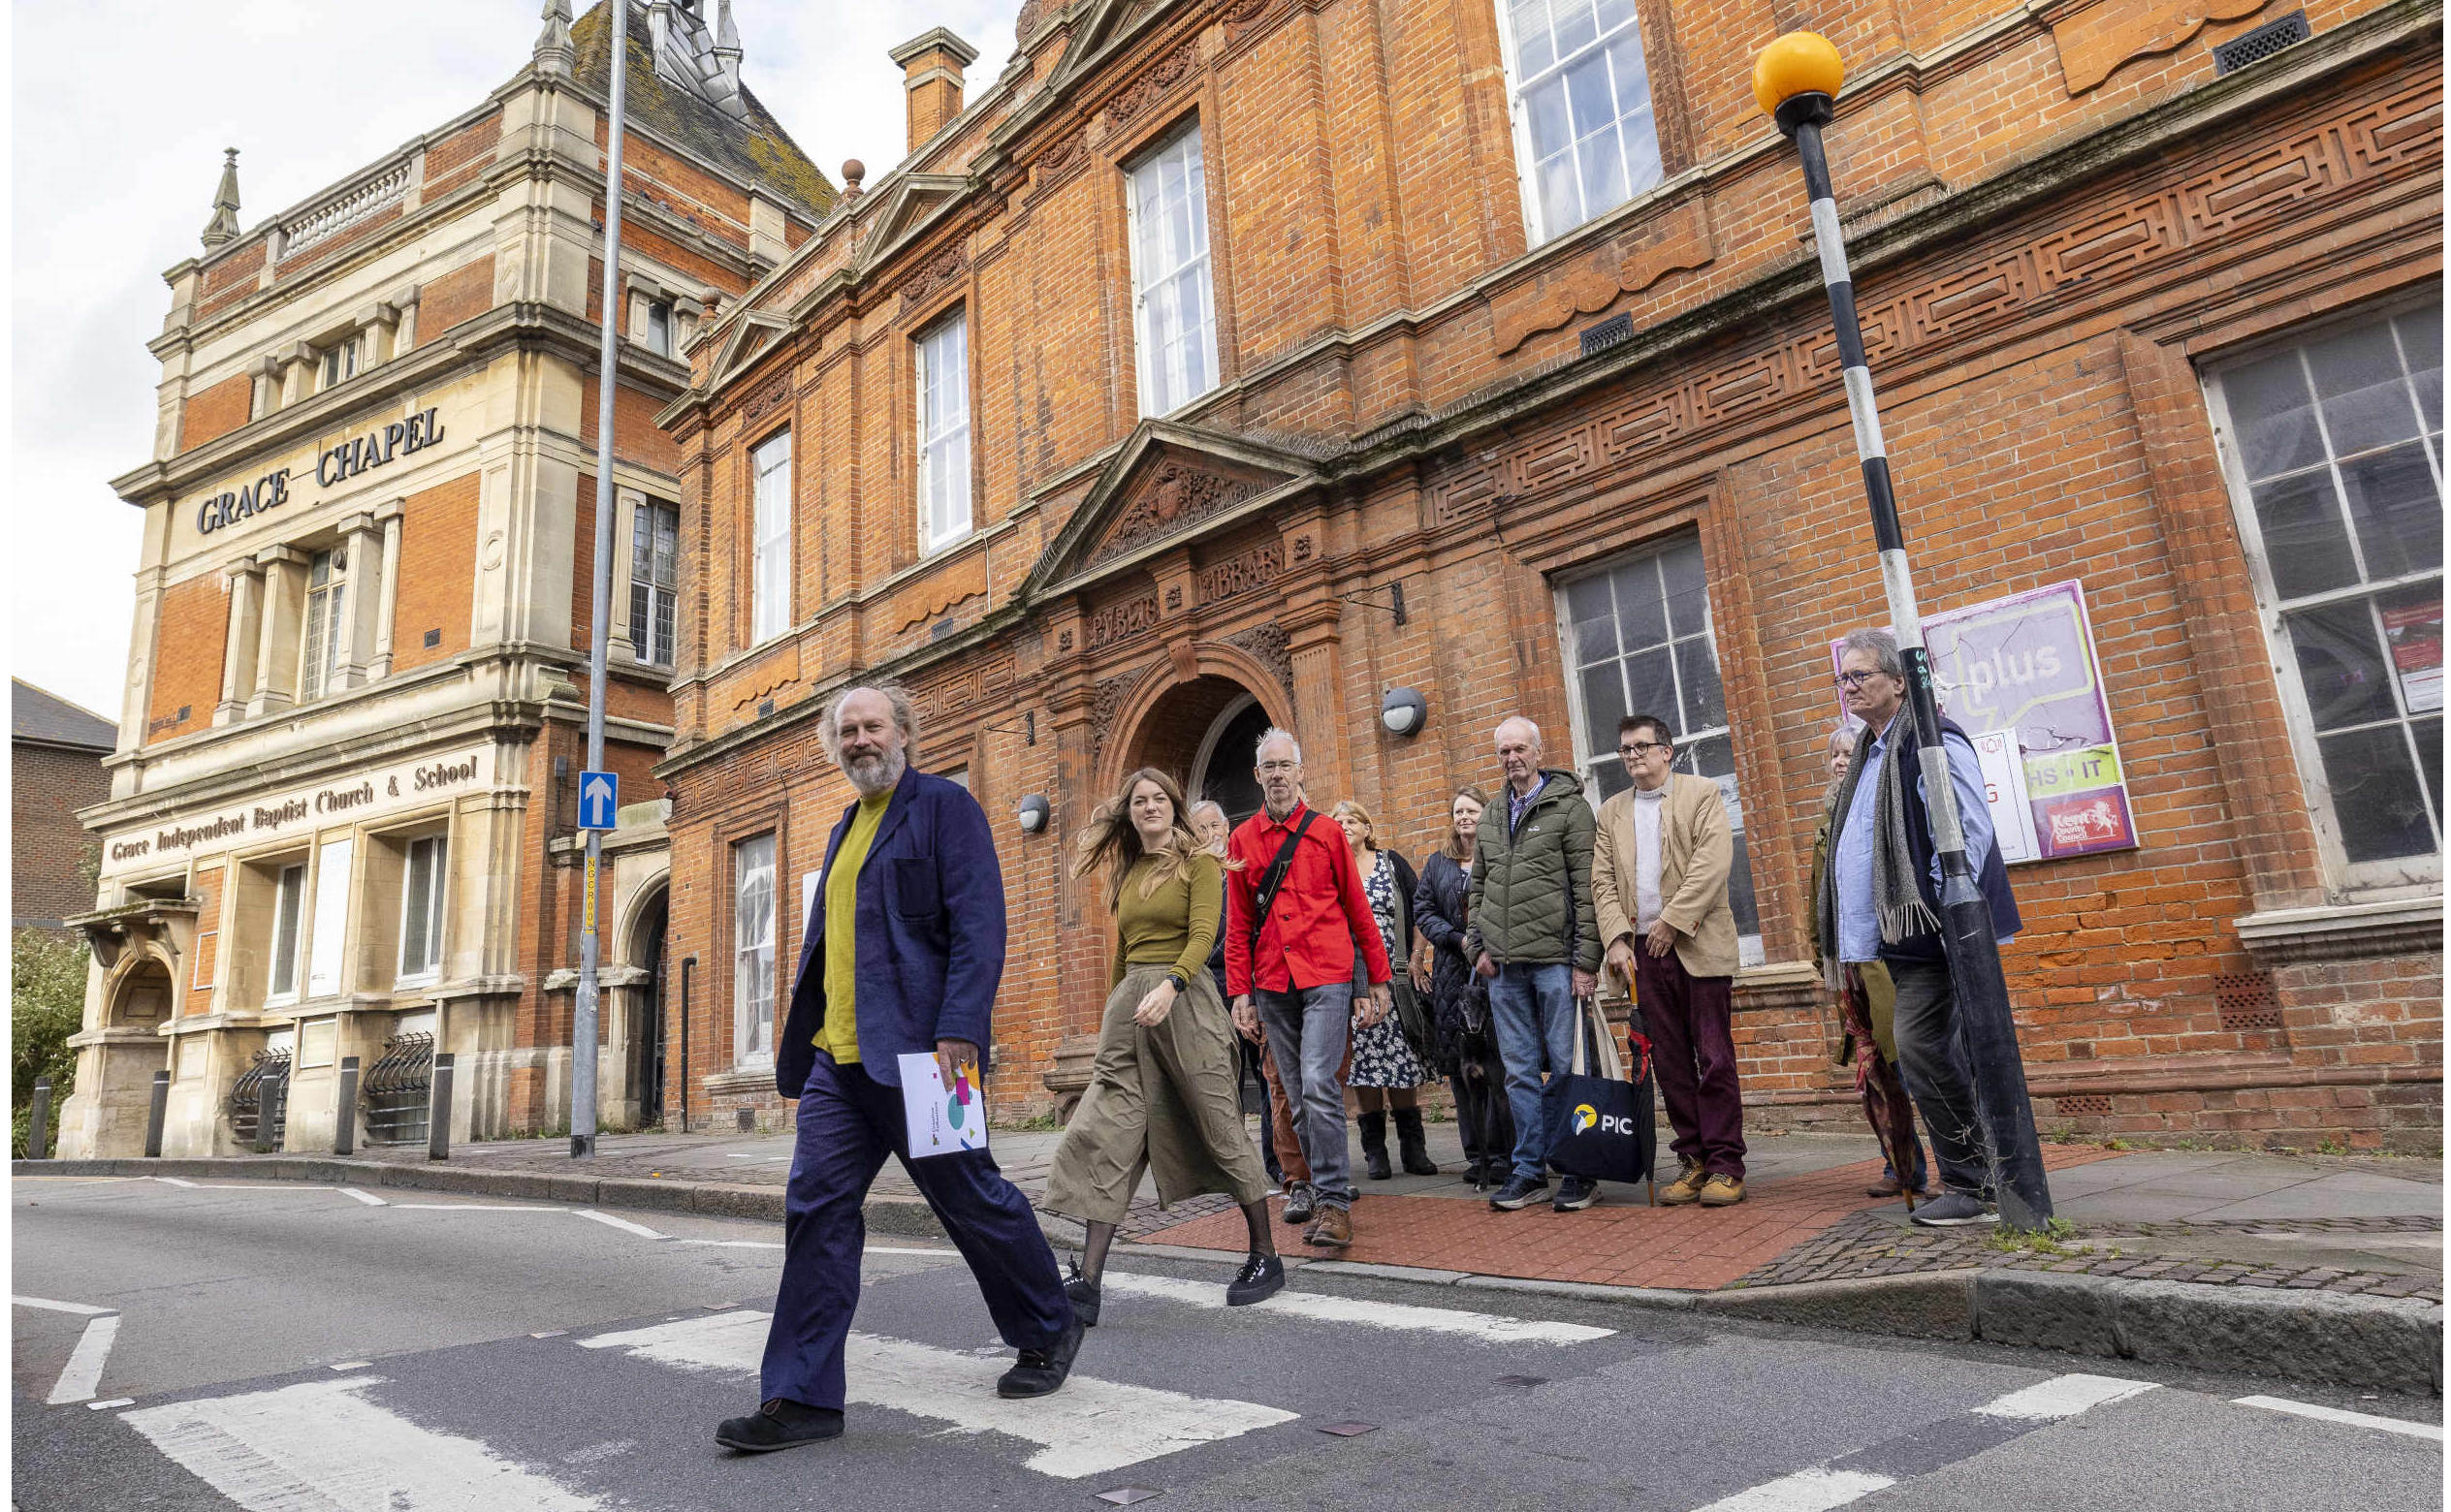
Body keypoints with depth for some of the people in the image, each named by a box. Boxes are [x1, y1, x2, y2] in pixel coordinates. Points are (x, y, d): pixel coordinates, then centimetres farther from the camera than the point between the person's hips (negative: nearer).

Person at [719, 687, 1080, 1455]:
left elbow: (979, 925, -14)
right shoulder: (845, 828, 19)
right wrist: (800, 1035, 19)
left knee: (971, 1198, 5)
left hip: (916, 1050, -7)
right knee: (816, 1205, 1)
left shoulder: (945, 806, -5)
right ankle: (804, 1397, 10)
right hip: (839, 1057, 7)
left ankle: (1049, 1332, 27)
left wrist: (958, 1032, -23)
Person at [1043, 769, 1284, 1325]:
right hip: (1128, 1005, 6)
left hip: (1184, 1000, -5)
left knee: (1220, 1126, 2)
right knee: (1107, 1134, -4)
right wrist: (1114, 1009, 22)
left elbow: (1202, 936, -12)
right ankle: (1086, 1283, -4)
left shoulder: (1198, 863, 1)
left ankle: (1266, 1258, 18)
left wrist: (1168, 986, -28)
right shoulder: (1126, 872, 18)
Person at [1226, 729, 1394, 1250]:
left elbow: (1358, 910, 7)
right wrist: (1241, 992, 4)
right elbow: (1238, 925, 10)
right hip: (1272, 985, 3)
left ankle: (1335, 1202, -8)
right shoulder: (1242, 840, 10)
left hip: (1326, 978, -3)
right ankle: (1326, 1198, 18)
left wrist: (1378, 979, 5)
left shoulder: (1326, 832, 4)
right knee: (1298, 1098, 7)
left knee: (1318, 1085, -15)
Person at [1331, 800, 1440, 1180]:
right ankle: (1375, 1152, 5)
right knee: (1363, 1061, -2)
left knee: (1401, 1058, -3)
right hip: (1349, 978, 0)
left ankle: (1413, 1148, 5)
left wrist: (1414, 960, -1)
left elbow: (1419, 912, 8)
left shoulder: (1393, 864, 9)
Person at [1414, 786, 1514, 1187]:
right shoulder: (1438, 864, 14)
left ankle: (1502, 1154, 3)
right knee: (1461, 1067, 3)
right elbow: (1422, 911, 8)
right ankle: (1477, 1156, 11)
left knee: (1499, 1066, -5)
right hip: (1454, 974, 3)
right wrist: (1459, 939, -6)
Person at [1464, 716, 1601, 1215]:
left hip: (1555, 961, -5)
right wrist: (1479, 946, 9)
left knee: (1567, 1066, 0)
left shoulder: (1569, 807, -2)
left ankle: (1581, 1172, 11)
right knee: (1520, 1071, 9)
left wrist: (1585, 960, -12)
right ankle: (1530, 1170, 17)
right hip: (1503, 967, 5)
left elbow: (1587, 888, -7)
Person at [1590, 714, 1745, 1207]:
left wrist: (1672, 920, -13)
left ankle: (1725, 1164, 4)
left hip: (1698, 944, -4)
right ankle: (1692, 1160, 14)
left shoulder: (1702, 794, 4)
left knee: (1714, 1057, -3)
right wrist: (1617, 939, -3)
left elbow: (1713, 861, -9)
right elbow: (1602, 882, 10)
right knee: (1670, 1061, 6)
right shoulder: (1611, 812, 16)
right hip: (1643, 951, 4)